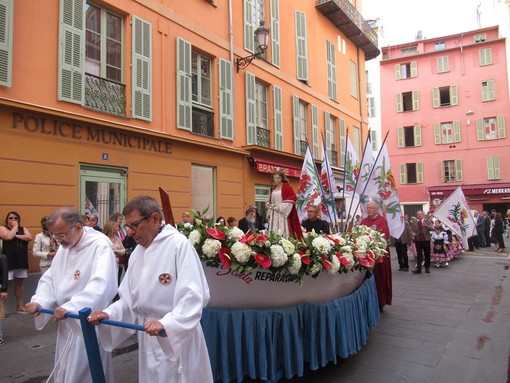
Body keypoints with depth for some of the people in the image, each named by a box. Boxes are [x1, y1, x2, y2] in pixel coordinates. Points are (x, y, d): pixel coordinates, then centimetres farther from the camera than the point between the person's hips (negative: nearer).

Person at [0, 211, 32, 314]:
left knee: (19, 284, 13)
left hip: (21, 261, 5)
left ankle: (20, 306, 22)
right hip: (8, 262, -4)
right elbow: (8, 237, -19)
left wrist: (16, 235, -12)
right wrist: (15, 227, -8)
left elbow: (29, 237, -5)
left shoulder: (23, 229, 13)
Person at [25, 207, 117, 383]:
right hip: (67, 322, 8)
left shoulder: (100, 246, -21)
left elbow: (102, 285, -32)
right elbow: (50, 277, 11)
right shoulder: (63, 247, 7)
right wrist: (39, 301, -7)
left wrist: (70, 307, -39)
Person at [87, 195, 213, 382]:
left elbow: (194, 296, -24)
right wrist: (108, 313, -8)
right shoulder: (138, 252, 6)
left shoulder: (179, 244, -17)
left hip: (178, 335, -7)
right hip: (148, 334, 7)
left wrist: (166, 323, -34)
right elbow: (130, 298, 8)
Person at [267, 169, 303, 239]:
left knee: (283, 233, -10)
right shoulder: (273, 189, 16)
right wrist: (270, 206, 6)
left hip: (283, 215, -6)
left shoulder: (287, 187, -4)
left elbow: (292, 199, -14)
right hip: (274, 215, 6)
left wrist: (280, 208, -16)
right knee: (274, 233, 5)